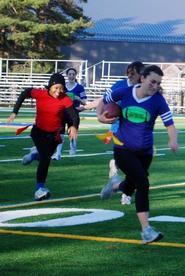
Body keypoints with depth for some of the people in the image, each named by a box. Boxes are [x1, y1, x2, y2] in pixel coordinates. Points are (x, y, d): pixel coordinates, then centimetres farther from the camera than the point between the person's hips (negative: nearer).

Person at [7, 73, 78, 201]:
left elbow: (73, 114, -31)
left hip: (54, 135, 2)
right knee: (46, 158, -20)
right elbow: (25, 93, -2)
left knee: (45, 157, 21)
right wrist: (15, 112, -4)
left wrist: (74, 126, -53)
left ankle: (35, 155, 58)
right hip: (39, 132, -2)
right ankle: (40, 188, -16)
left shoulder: (65, 99, -22)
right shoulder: (40, 94, -19)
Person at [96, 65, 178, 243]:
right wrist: (100, 115, -9)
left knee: (130, 189, 16)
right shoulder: (124, 93, -9)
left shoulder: (158, 100, -10)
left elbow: (169, 124, -14)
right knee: (143, 183, -22)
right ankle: (146, 230, -23)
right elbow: (104, 100, 10)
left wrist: (173, 140, -34)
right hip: (123, 149, -3)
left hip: (144, 152, 3)